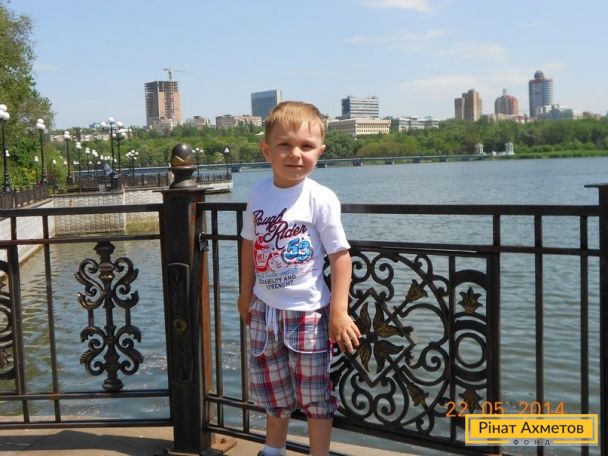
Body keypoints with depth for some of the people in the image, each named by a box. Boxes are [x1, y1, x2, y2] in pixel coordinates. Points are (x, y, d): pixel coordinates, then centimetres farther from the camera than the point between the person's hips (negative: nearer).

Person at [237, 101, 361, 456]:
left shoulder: (320, 198, -15)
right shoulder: (259, 193, -1)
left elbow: (341, 256, -14)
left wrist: (339, 311, -18)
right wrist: (246, 294, 15)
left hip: (307, 311, -5)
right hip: (265, 310, 5)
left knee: (314, 393, 7)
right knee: (273, 390, 21)